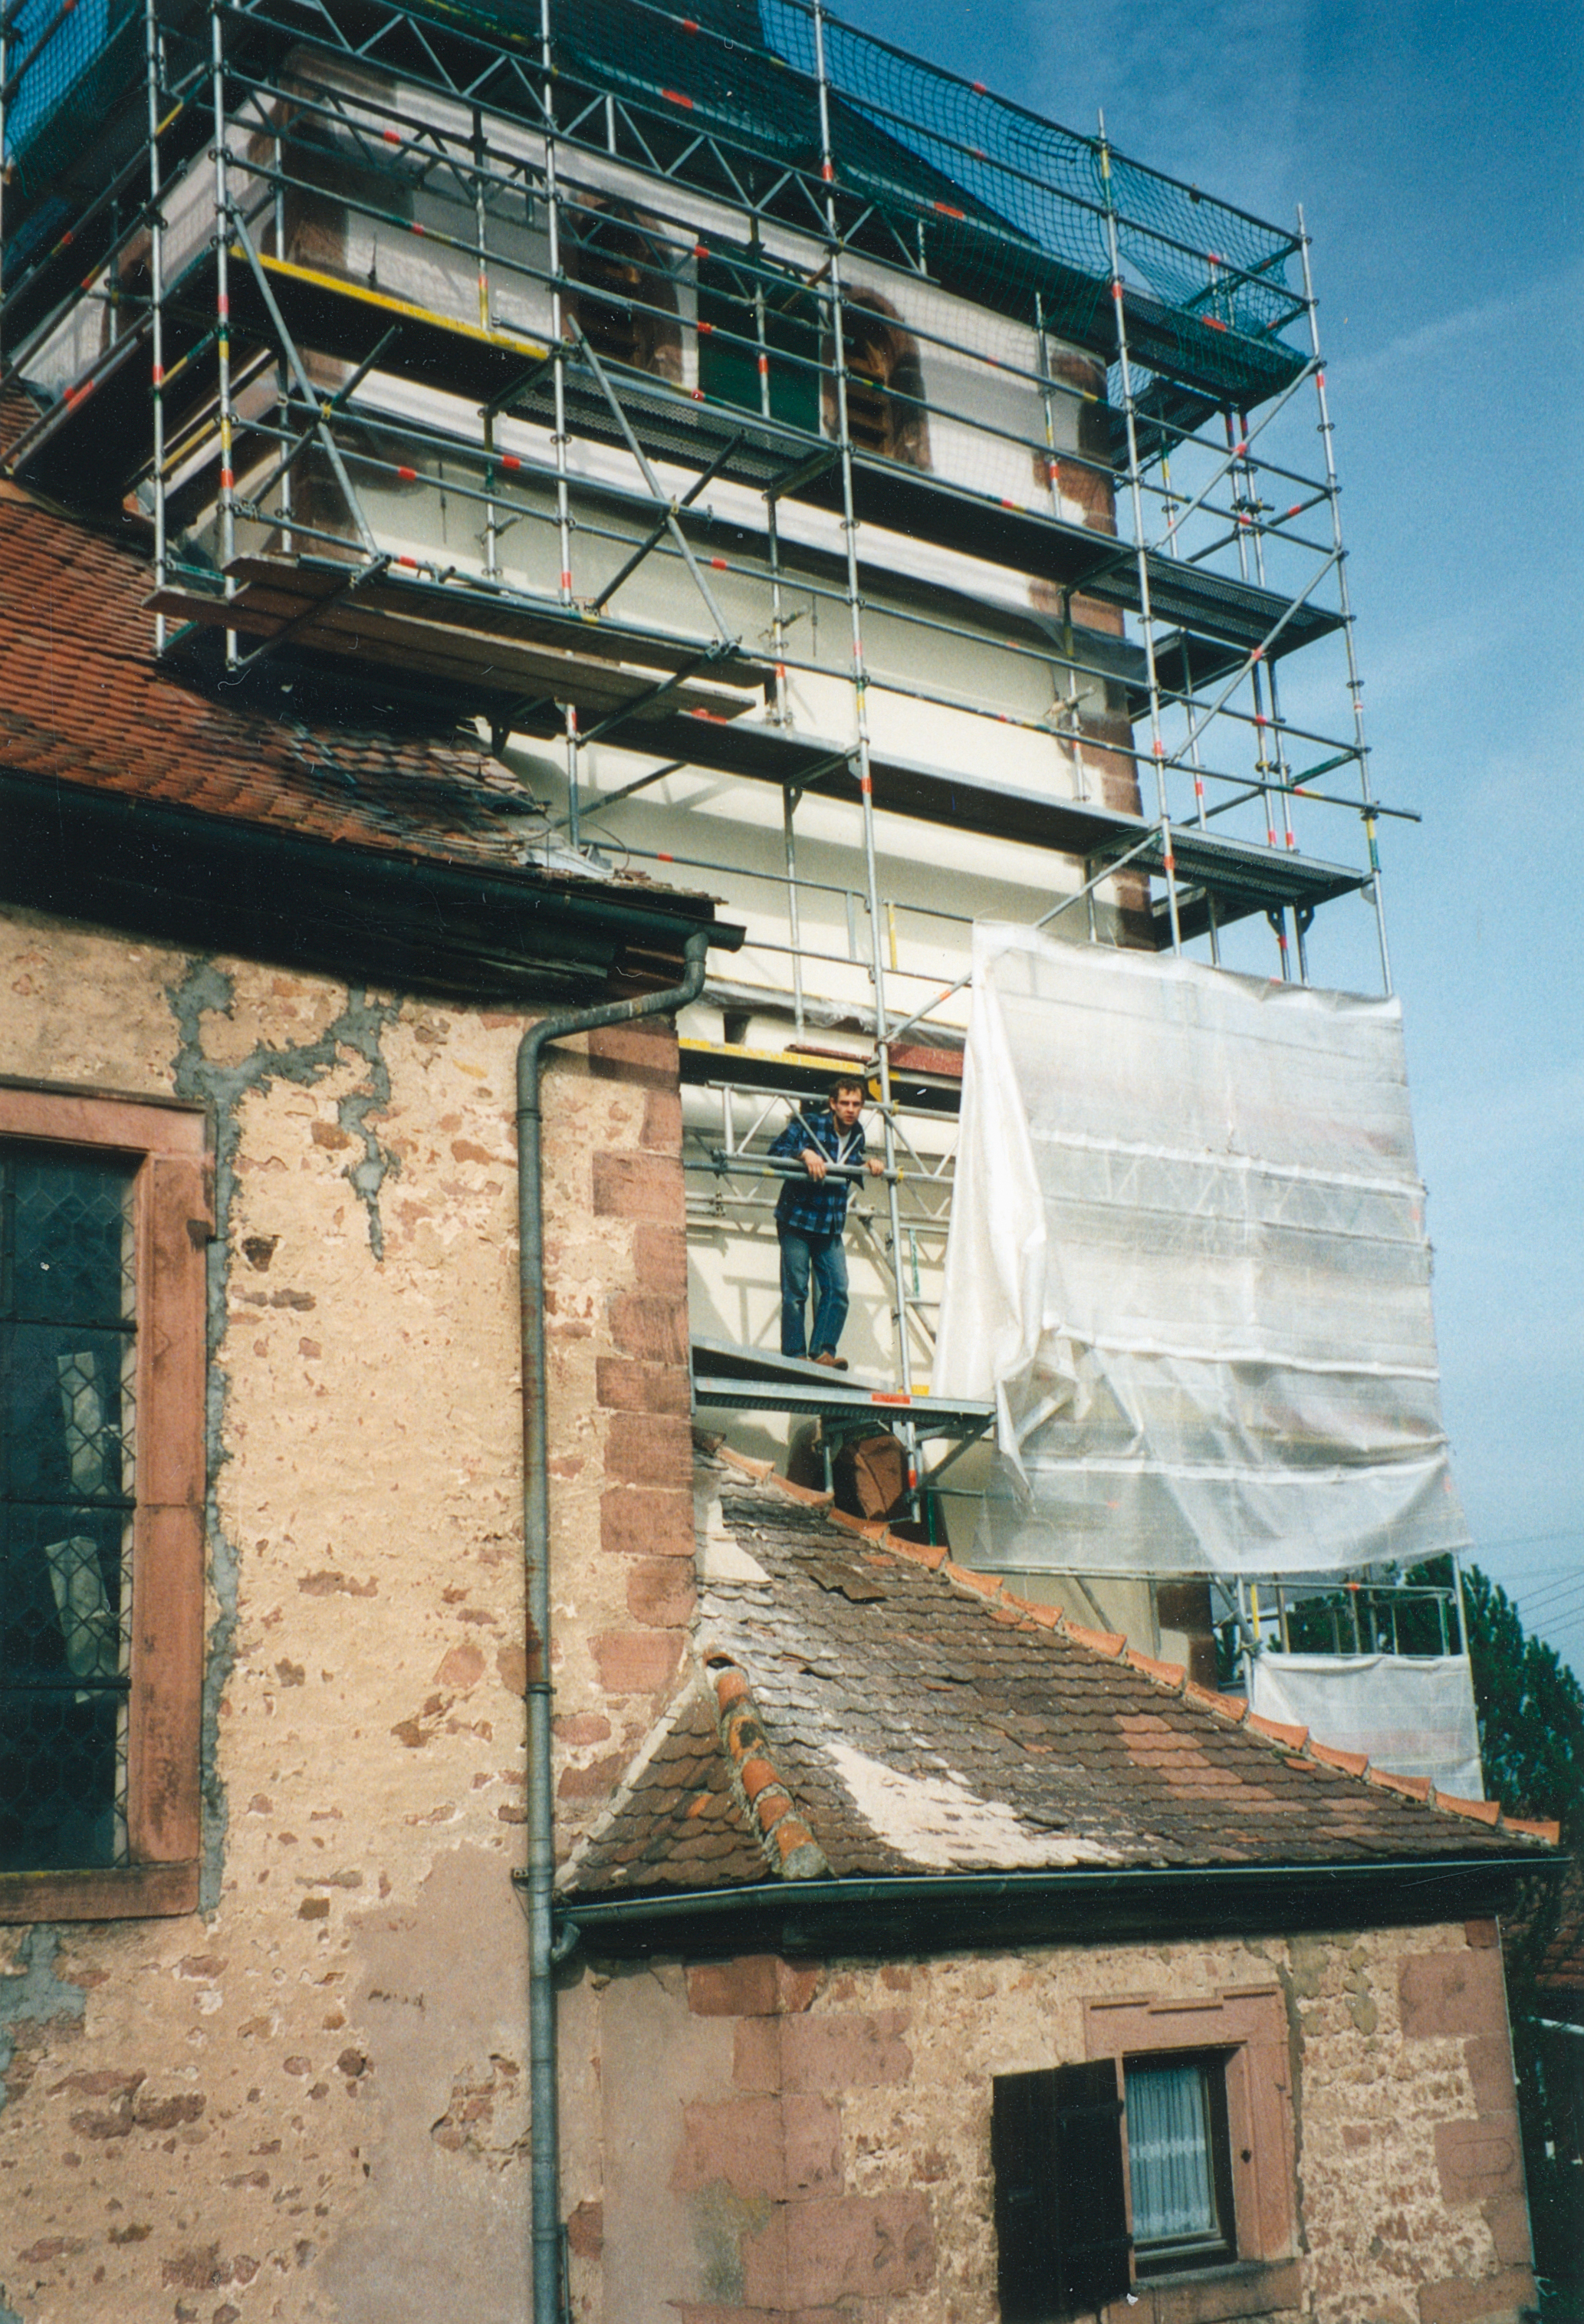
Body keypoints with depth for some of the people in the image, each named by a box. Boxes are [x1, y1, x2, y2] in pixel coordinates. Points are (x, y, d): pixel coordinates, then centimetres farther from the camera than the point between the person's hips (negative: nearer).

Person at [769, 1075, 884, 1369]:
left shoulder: (857, 1136, 7)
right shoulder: (808, 1125, -9)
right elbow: (776, 1151, -15)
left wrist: (869, 1164, 5)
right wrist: (804, 1154, -30)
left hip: (831, 1226, 5)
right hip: (797, 1222, -5)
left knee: (837, 1291, -5)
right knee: (795, 1291, -4)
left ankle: (823, 1351, -2)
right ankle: (794, 1355, 0)